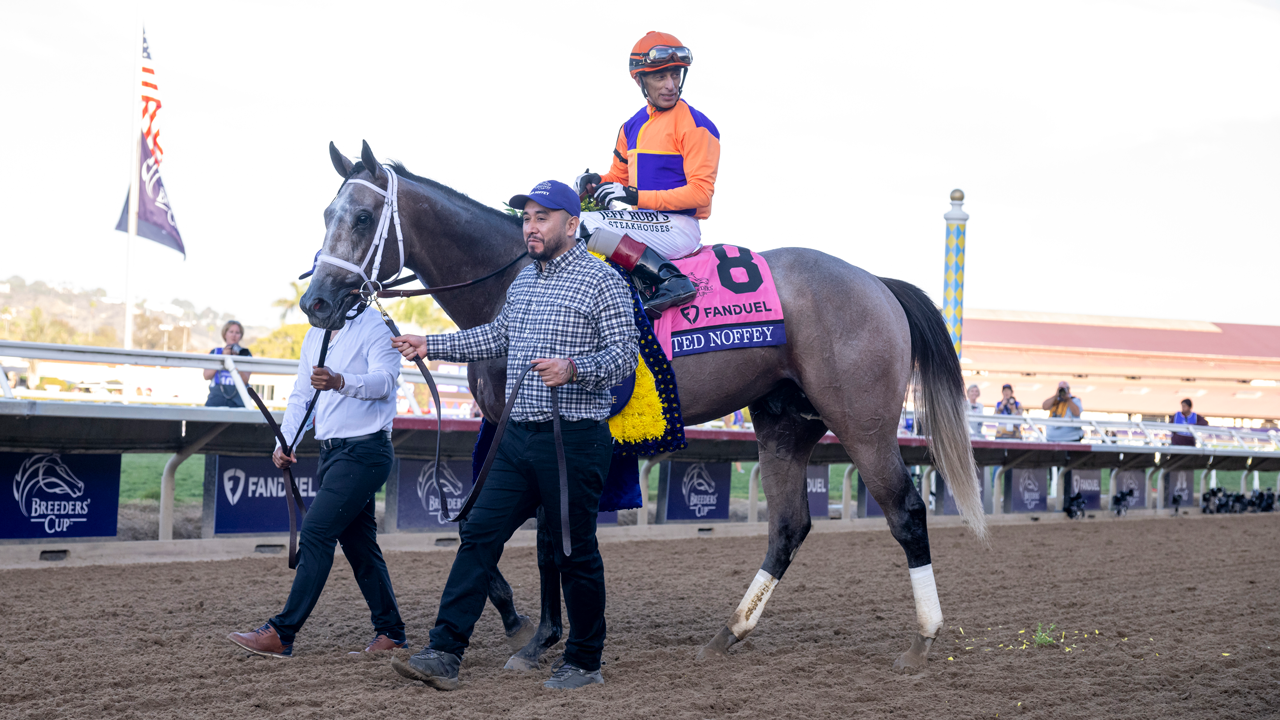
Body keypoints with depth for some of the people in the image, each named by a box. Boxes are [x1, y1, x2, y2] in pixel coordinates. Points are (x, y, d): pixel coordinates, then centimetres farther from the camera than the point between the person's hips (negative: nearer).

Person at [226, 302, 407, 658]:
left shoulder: (376, 327, -8)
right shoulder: (315, 335, 16)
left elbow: (384, 380, -24)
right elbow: (300, 396, 16)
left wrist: (341, 382, -42)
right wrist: (285, 443, 1)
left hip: (365, 451, -8)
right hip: (331, 452, 9)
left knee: (315, 532, -15)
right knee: (359, 543, 10)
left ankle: (281, 634, -15)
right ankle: (391, 632, 18)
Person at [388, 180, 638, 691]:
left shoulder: (602, 281, -7)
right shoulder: (524, 279, 16)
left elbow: (625, 353, -13)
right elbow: (499, 337, 28)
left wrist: (574, 368, -30)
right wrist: (432, 346, 23)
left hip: (574, 439, -7)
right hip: (517, 436, 7)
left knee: (575, 552, 2)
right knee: (478, 535, 0)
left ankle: (584, 663, 16)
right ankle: (444, 654, 0)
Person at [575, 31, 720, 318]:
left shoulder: (694, 125, -9)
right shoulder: (632, 127, 14)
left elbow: (700, 193, -15)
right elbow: (618, 176, 24)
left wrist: (635, 196, -20)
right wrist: (594, 182, -1)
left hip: (680, 227, -8)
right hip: (647, 223, 8)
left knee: (587, 224, -26)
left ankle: (670, 280, -30)